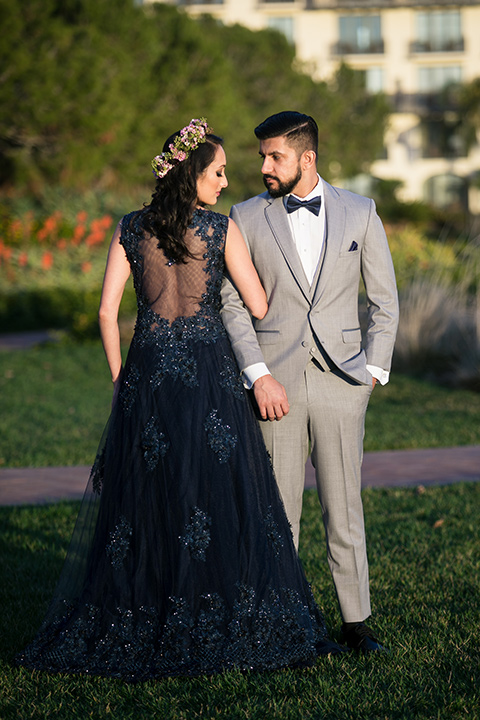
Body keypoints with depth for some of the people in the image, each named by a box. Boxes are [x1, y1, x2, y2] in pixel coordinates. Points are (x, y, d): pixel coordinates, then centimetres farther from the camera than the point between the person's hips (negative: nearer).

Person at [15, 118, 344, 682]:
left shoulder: (130, 230, 5)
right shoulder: (220, 229, -3)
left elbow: (107, 310, 3)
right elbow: (260, 308, 0)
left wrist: (119, 379, 11)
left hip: (147, 372, 3)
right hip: (208, 374, -3)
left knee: (142, 496, 8)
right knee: (223, 499, 3)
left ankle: (134, 632, 10)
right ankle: (229, 628, 6)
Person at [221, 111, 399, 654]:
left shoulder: (359, 213, 5)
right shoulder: (246, 217, 4)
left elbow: (384, 300, 9)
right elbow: (231, 303, 3)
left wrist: (373, 370, 1)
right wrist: (259, 376, -6)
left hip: (339, 383, 0)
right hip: (273, 382, 0)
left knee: (344, 508, 3)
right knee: (277, 510, 3)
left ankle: (355, 622, 13)